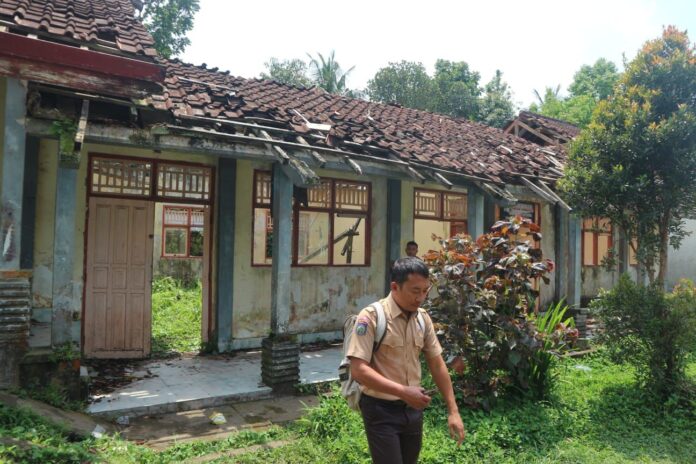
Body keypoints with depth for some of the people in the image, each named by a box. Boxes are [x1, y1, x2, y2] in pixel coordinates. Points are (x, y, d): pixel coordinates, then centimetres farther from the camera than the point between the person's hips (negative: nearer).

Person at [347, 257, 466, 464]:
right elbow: (358, 370, -22)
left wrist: (453, 411, 5)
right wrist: (403, 391, -28)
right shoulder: (371, 317, -18)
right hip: (381, 410, -6)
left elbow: (437, 365, 8)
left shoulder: (423, 318, 2)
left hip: (413, 408, 6)